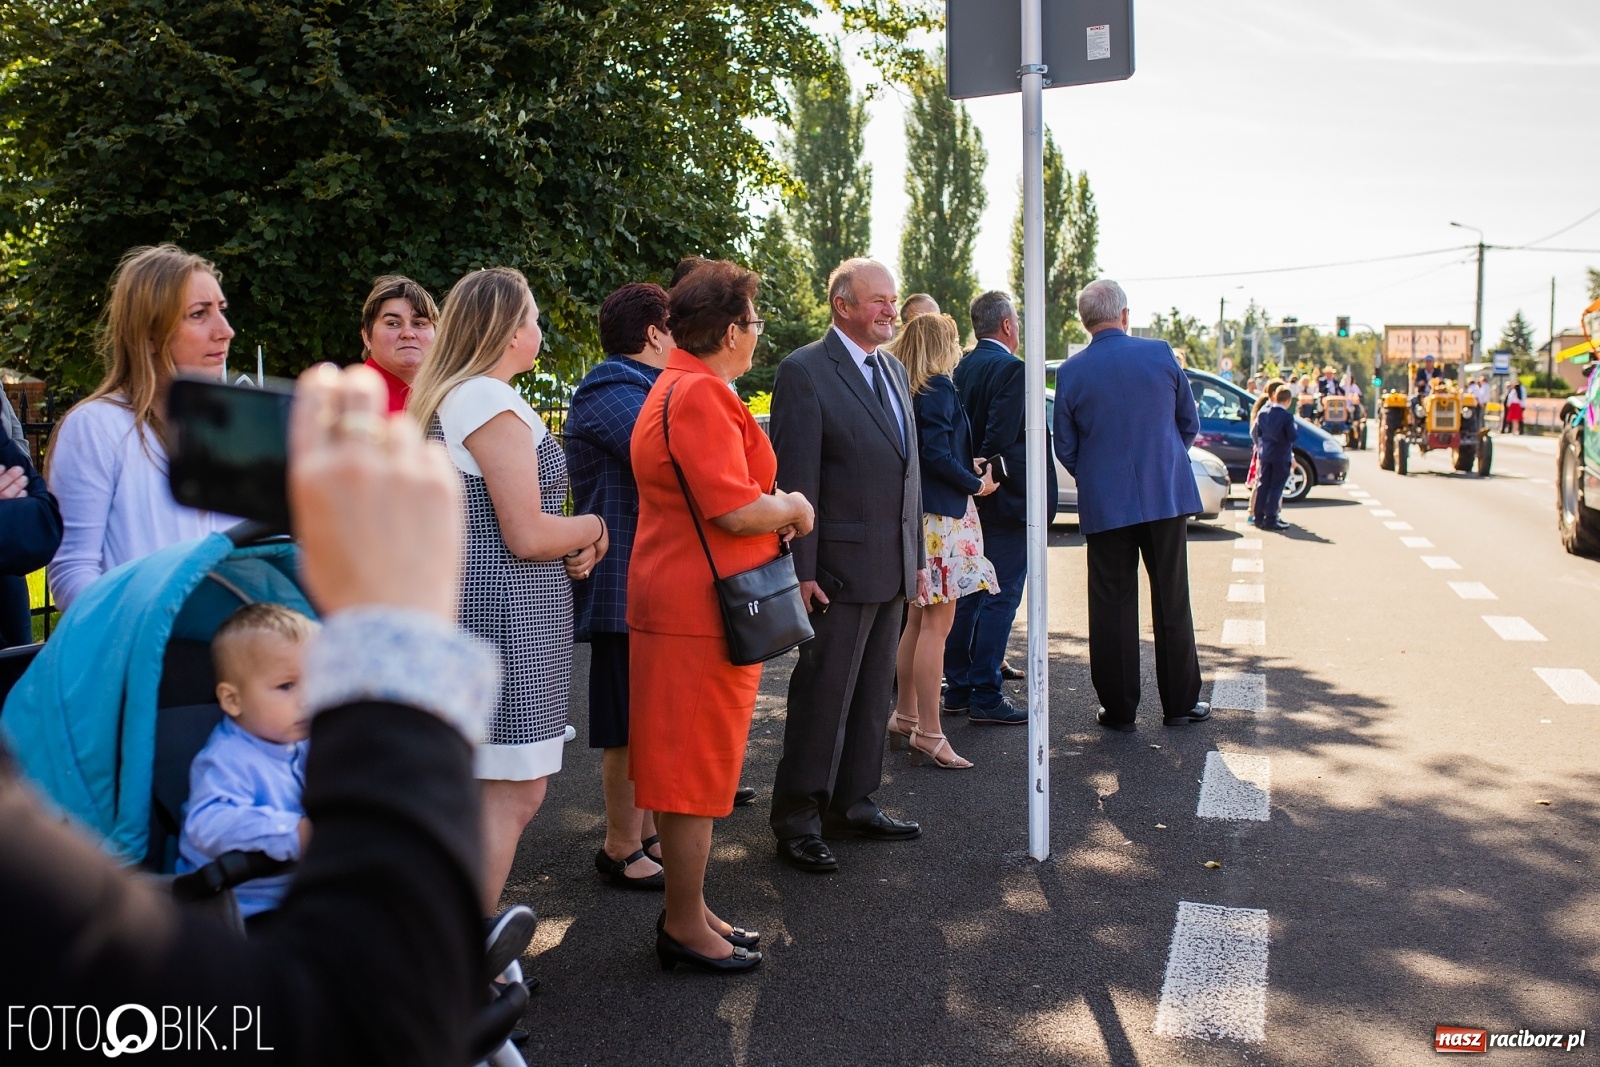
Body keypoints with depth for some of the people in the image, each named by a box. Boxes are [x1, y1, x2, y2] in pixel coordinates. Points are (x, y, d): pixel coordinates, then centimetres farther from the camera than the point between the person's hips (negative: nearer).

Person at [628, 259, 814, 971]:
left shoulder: (680, 387, 17)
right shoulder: (700, 394, -19)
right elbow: (736, 510, -24)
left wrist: (776, 508, 12)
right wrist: (792, 507, -6)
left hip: (683, 602, 11)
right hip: (699, 613, -11)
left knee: (693, 768, 18)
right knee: (695, 770, 1)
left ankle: (689, 910, 30)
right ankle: (685, 927, 14)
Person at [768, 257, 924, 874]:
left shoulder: (894, 370, 15)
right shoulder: (804, 371, -10)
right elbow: (795, 478, -14)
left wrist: (917, 557, 16)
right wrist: (802, 569, -17)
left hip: (892, 567, 8)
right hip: (841, 564, -8)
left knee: (872, 693, 15)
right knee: (822, 696, -1)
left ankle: (854, 804, 28)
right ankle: (797, 821, 11)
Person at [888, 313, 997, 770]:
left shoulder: (906, 388, 13)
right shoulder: (939, 388, -13)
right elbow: (937, 455, -21)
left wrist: (969, 467, 15)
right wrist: (976, 484, -8)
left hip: (919, 514, 9)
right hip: (941, 516, -9)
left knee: (917, 620, 16)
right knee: (937, 624, -6)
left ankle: (905, 716, 25)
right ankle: (929, 734, -3)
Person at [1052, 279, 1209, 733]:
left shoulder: (1071, 372, -4)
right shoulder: (1159, 353, -3)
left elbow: (1065, 448, 2)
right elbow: (1190, 422, 6)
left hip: (1105, 504, -1)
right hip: (1167, 494, 1)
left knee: (1112, 606, 6)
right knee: (1172, 601, 10)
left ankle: (1118, 708, 10)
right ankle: (1180, 703, 18)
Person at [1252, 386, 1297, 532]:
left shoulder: (1263, 412, 1)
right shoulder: (1287, 417, -15)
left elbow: (1255, 432, 5)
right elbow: (1292, 437, -17)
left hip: (1265, 454, 5)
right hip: (1281, 455, -5)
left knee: (1263, 485, 11)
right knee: (1276, 487, -1)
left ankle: (1258, 517, 12)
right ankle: (1270, 519, -2)